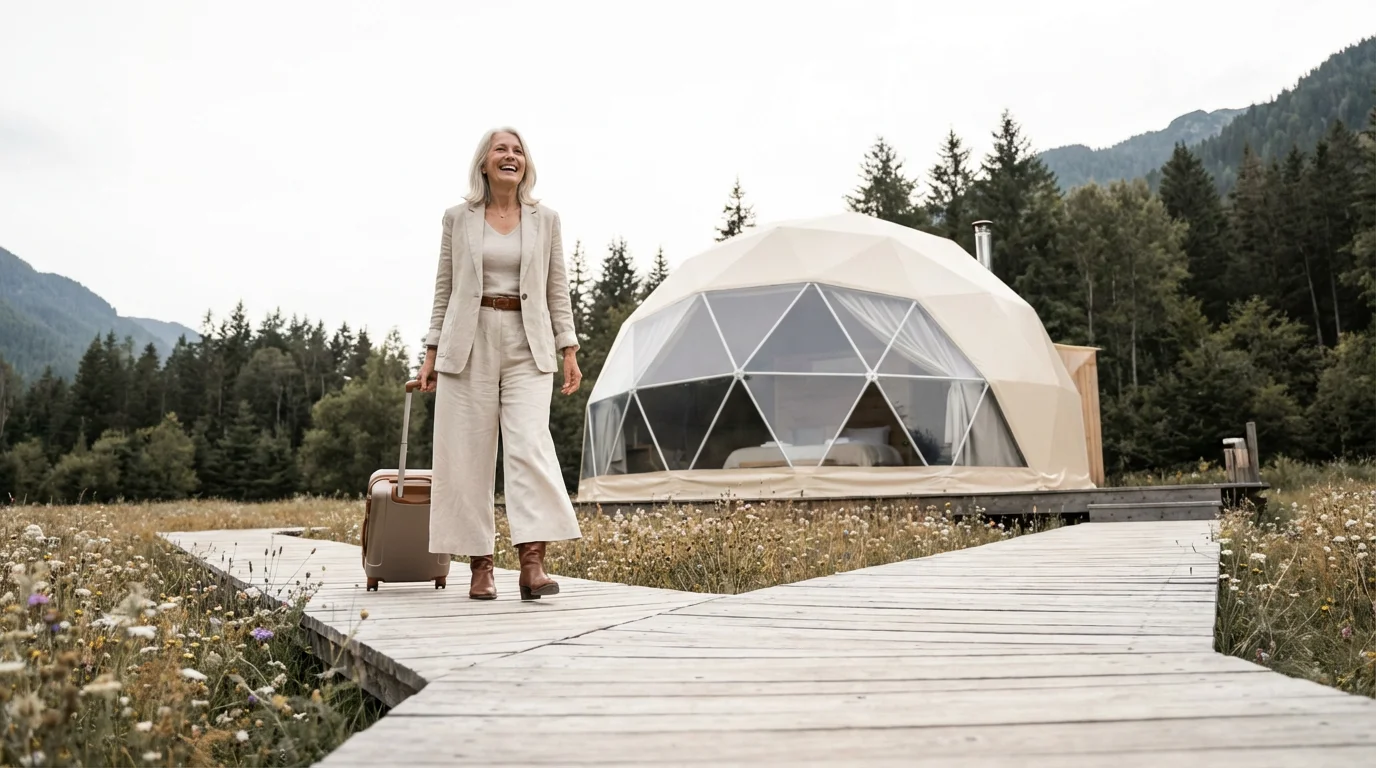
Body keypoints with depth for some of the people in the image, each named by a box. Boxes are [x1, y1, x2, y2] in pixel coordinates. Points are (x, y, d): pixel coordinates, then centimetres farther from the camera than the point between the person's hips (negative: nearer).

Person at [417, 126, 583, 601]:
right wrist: (432, 351, 5)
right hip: (469, 344, 1)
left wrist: (568, 350, 2)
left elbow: (557, 290, 9)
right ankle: (480, 565, 7)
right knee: (468, 453, 0)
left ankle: (532, 562, -16)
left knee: (530, 443, -15)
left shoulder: (545, 219, 10)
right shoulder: (458, 219, 8)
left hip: (528, 346, 0)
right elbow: (444, 289, 10)